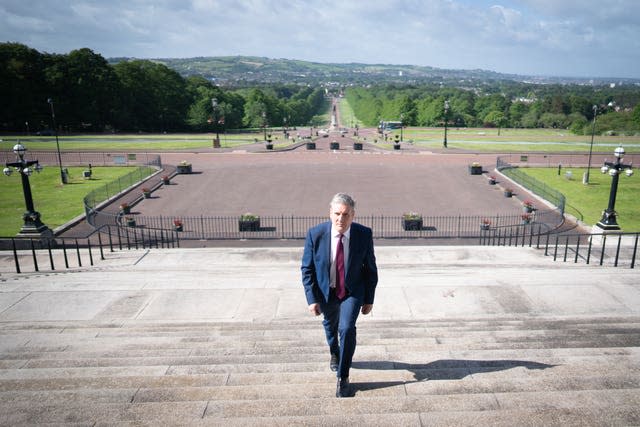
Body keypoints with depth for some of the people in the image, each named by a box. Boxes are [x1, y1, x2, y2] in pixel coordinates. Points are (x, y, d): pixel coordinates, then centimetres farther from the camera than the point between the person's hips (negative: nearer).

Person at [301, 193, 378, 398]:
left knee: (347, 328, -19)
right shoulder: (315, 234, -23)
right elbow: (307, 269, -12)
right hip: (325, 292, 2)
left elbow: (370, 268, -8)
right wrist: (312, 298, -17)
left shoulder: (364, 234, -21)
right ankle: (334, 353, 58)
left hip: (352, 291, -1)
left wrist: (369, 299, -5)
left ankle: (343, 377, 2)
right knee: (330, 325, 24)